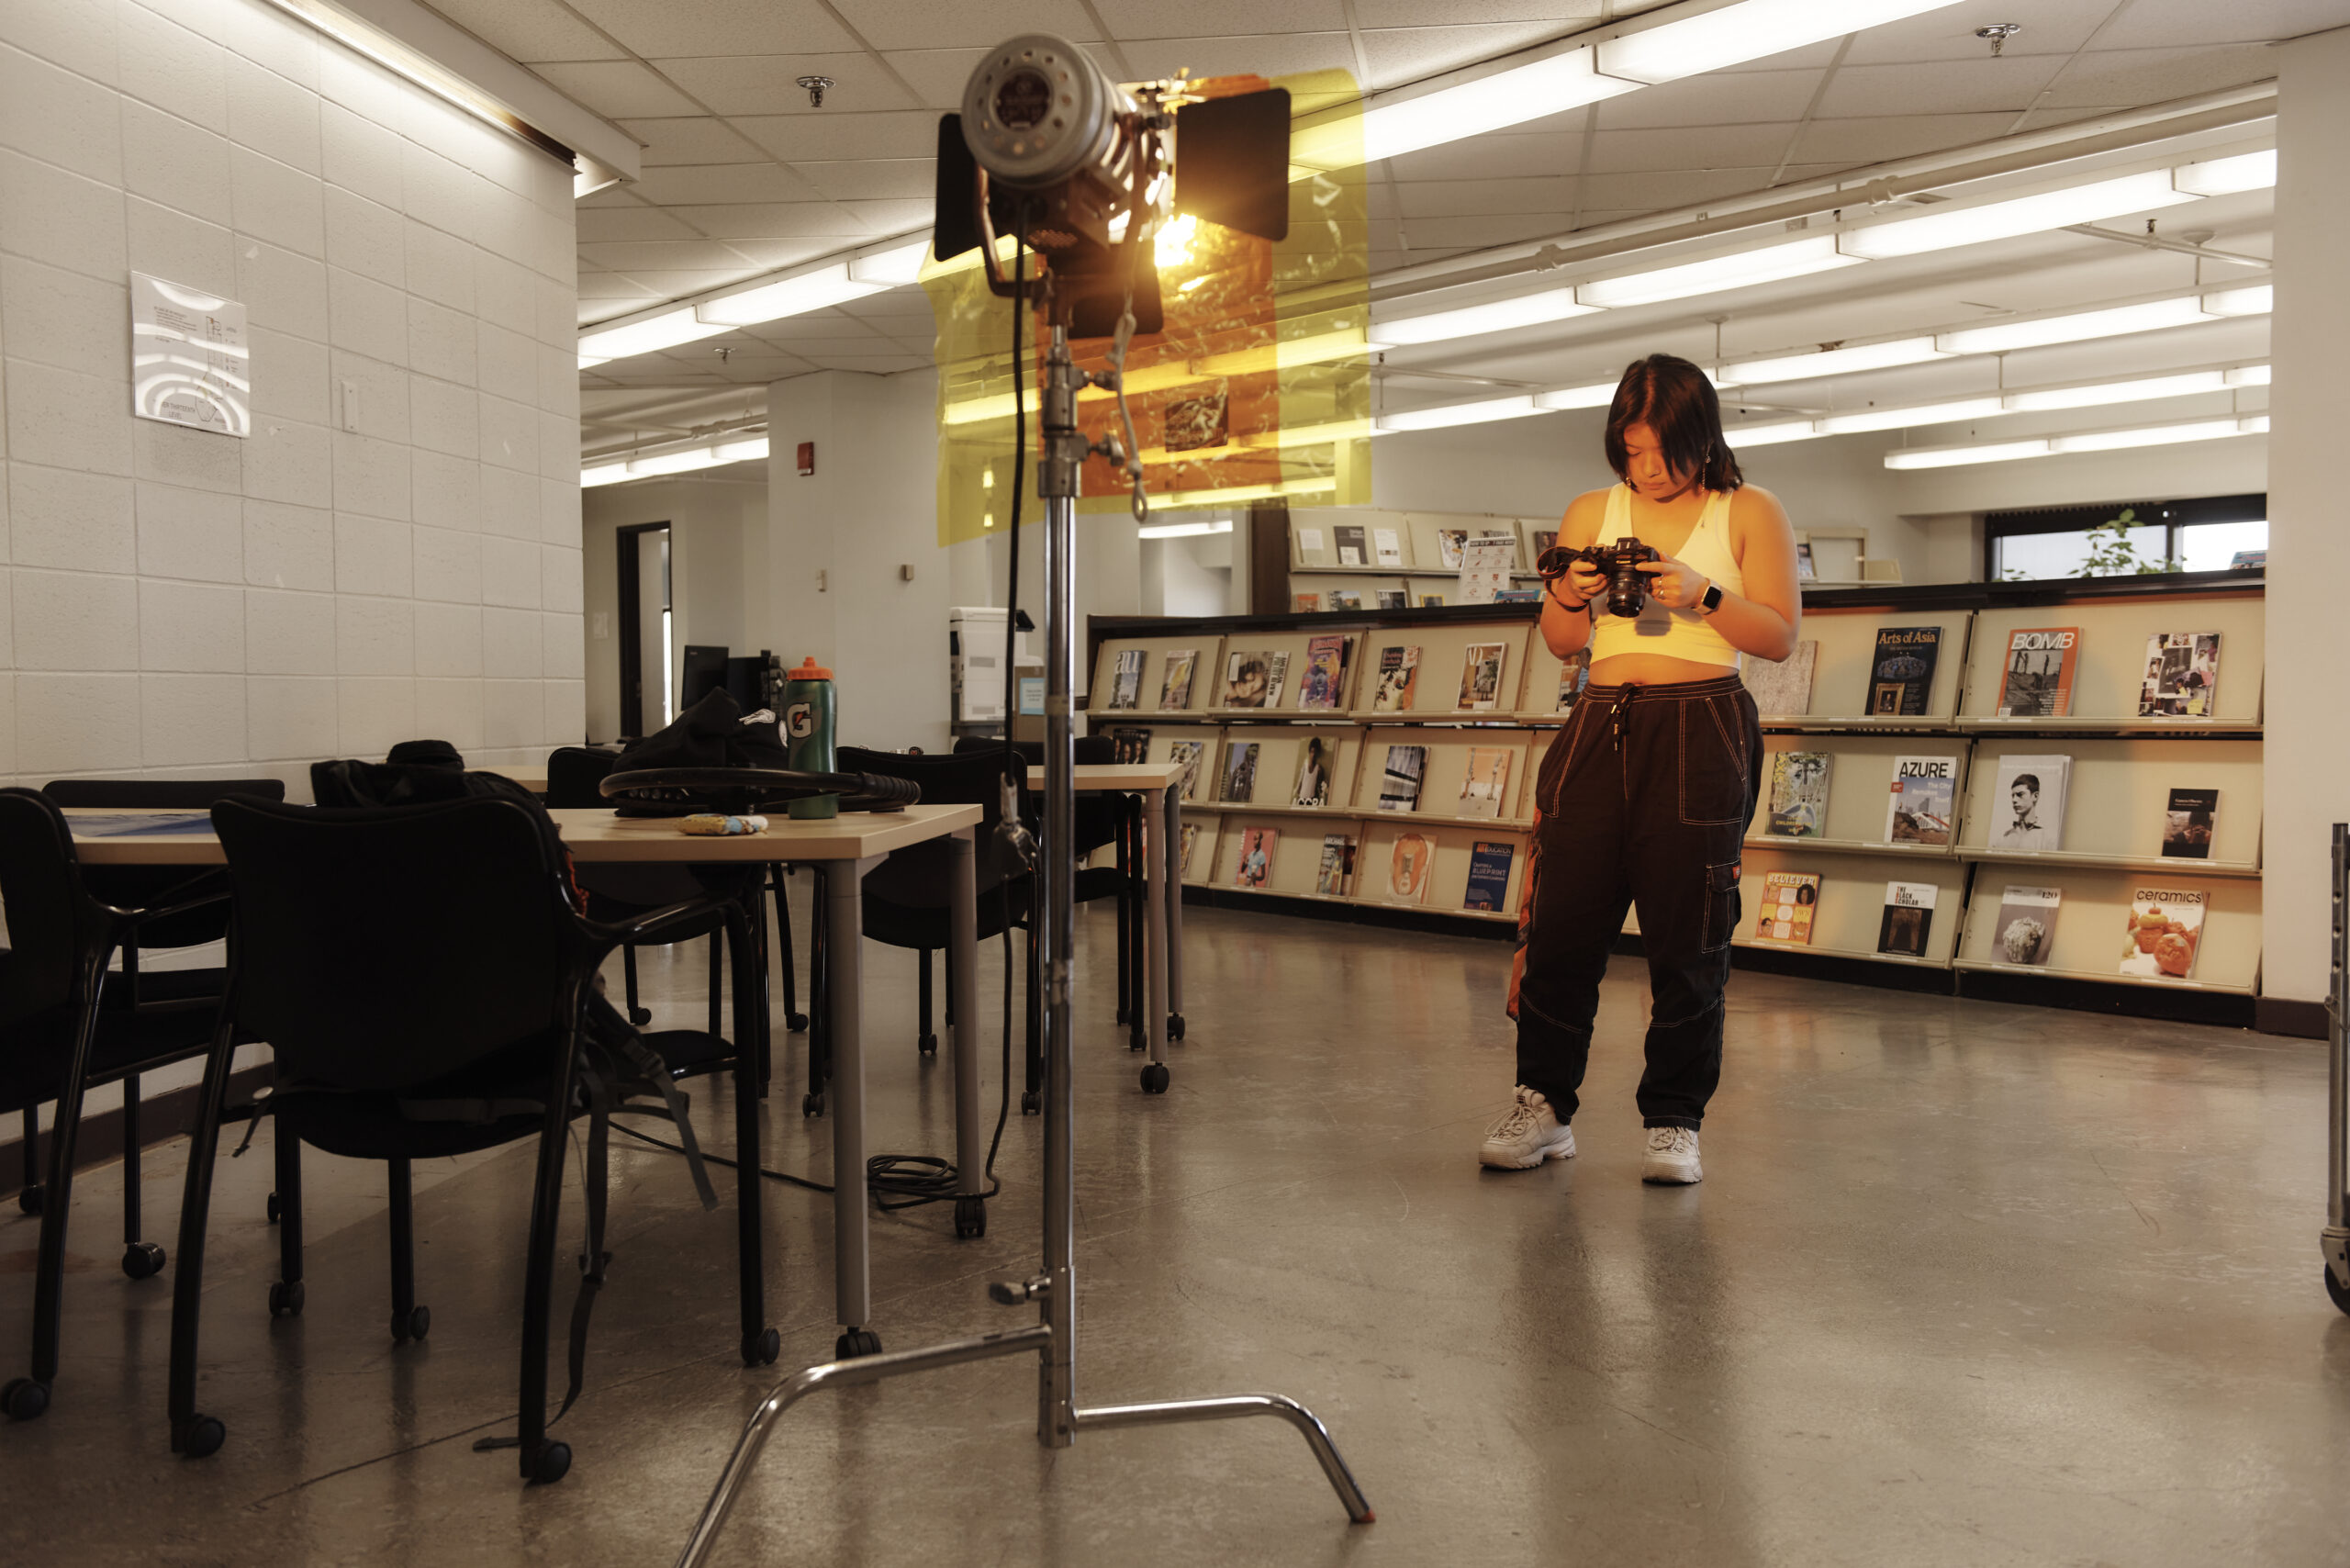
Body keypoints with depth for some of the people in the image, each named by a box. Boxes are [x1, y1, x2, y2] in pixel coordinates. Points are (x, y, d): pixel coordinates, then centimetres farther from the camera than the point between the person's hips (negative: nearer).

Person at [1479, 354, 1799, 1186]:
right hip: (1602, 727, 3)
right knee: (1562, 920, -1)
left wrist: (1703, 596, -14)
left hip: (1701, 736, -2)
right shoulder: (1590, 512, 14)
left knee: (1687, 938, 0)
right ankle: (1543, 1105, 12)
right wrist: (1569, 597, -7)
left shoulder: (1749, 512, 6)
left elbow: (1780, 636, 1)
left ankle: (1674, 1121, 12)